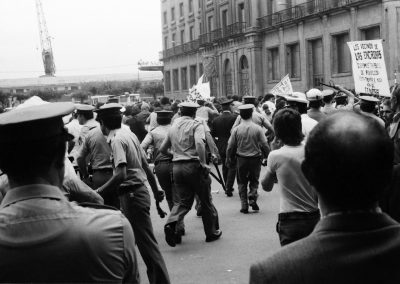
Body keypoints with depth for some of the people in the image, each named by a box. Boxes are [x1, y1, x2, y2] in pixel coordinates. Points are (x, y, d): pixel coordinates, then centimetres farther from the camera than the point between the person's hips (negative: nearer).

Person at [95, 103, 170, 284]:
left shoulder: (117, 140, -15)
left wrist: (98, 193, -21)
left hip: (131, 195, -9)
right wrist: (156, 190, 24)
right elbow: (146, 165, 16)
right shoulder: (129, 134, 11)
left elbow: (121, 175, -25)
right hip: (139, 191, 9)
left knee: (146, 242, -4)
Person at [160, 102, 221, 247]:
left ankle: (171, 224, -15)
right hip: (194, 165, -5)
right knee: (206, 200, 10)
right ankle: (212, 232, 20)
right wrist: (203, 163, -19)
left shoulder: (173, 127, 13)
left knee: (184, 200, 11)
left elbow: (163, 149, 18)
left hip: (177, 167, 5)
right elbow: (199, 143, -25)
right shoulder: (196, 125, -5)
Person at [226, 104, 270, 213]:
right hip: (255, 158, 0)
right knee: (254, 180, 17)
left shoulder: (236, 129, -7)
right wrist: (267, 156, 10)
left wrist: (228, 159, 11)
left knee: (242, 182, 11)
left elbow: (230, 146, -2)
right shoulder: (258, 128, -10)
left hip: (241, 159, 0)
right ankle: (252, 198, -4)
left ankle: (244, 205, 7)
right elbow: (265, 145, -6)